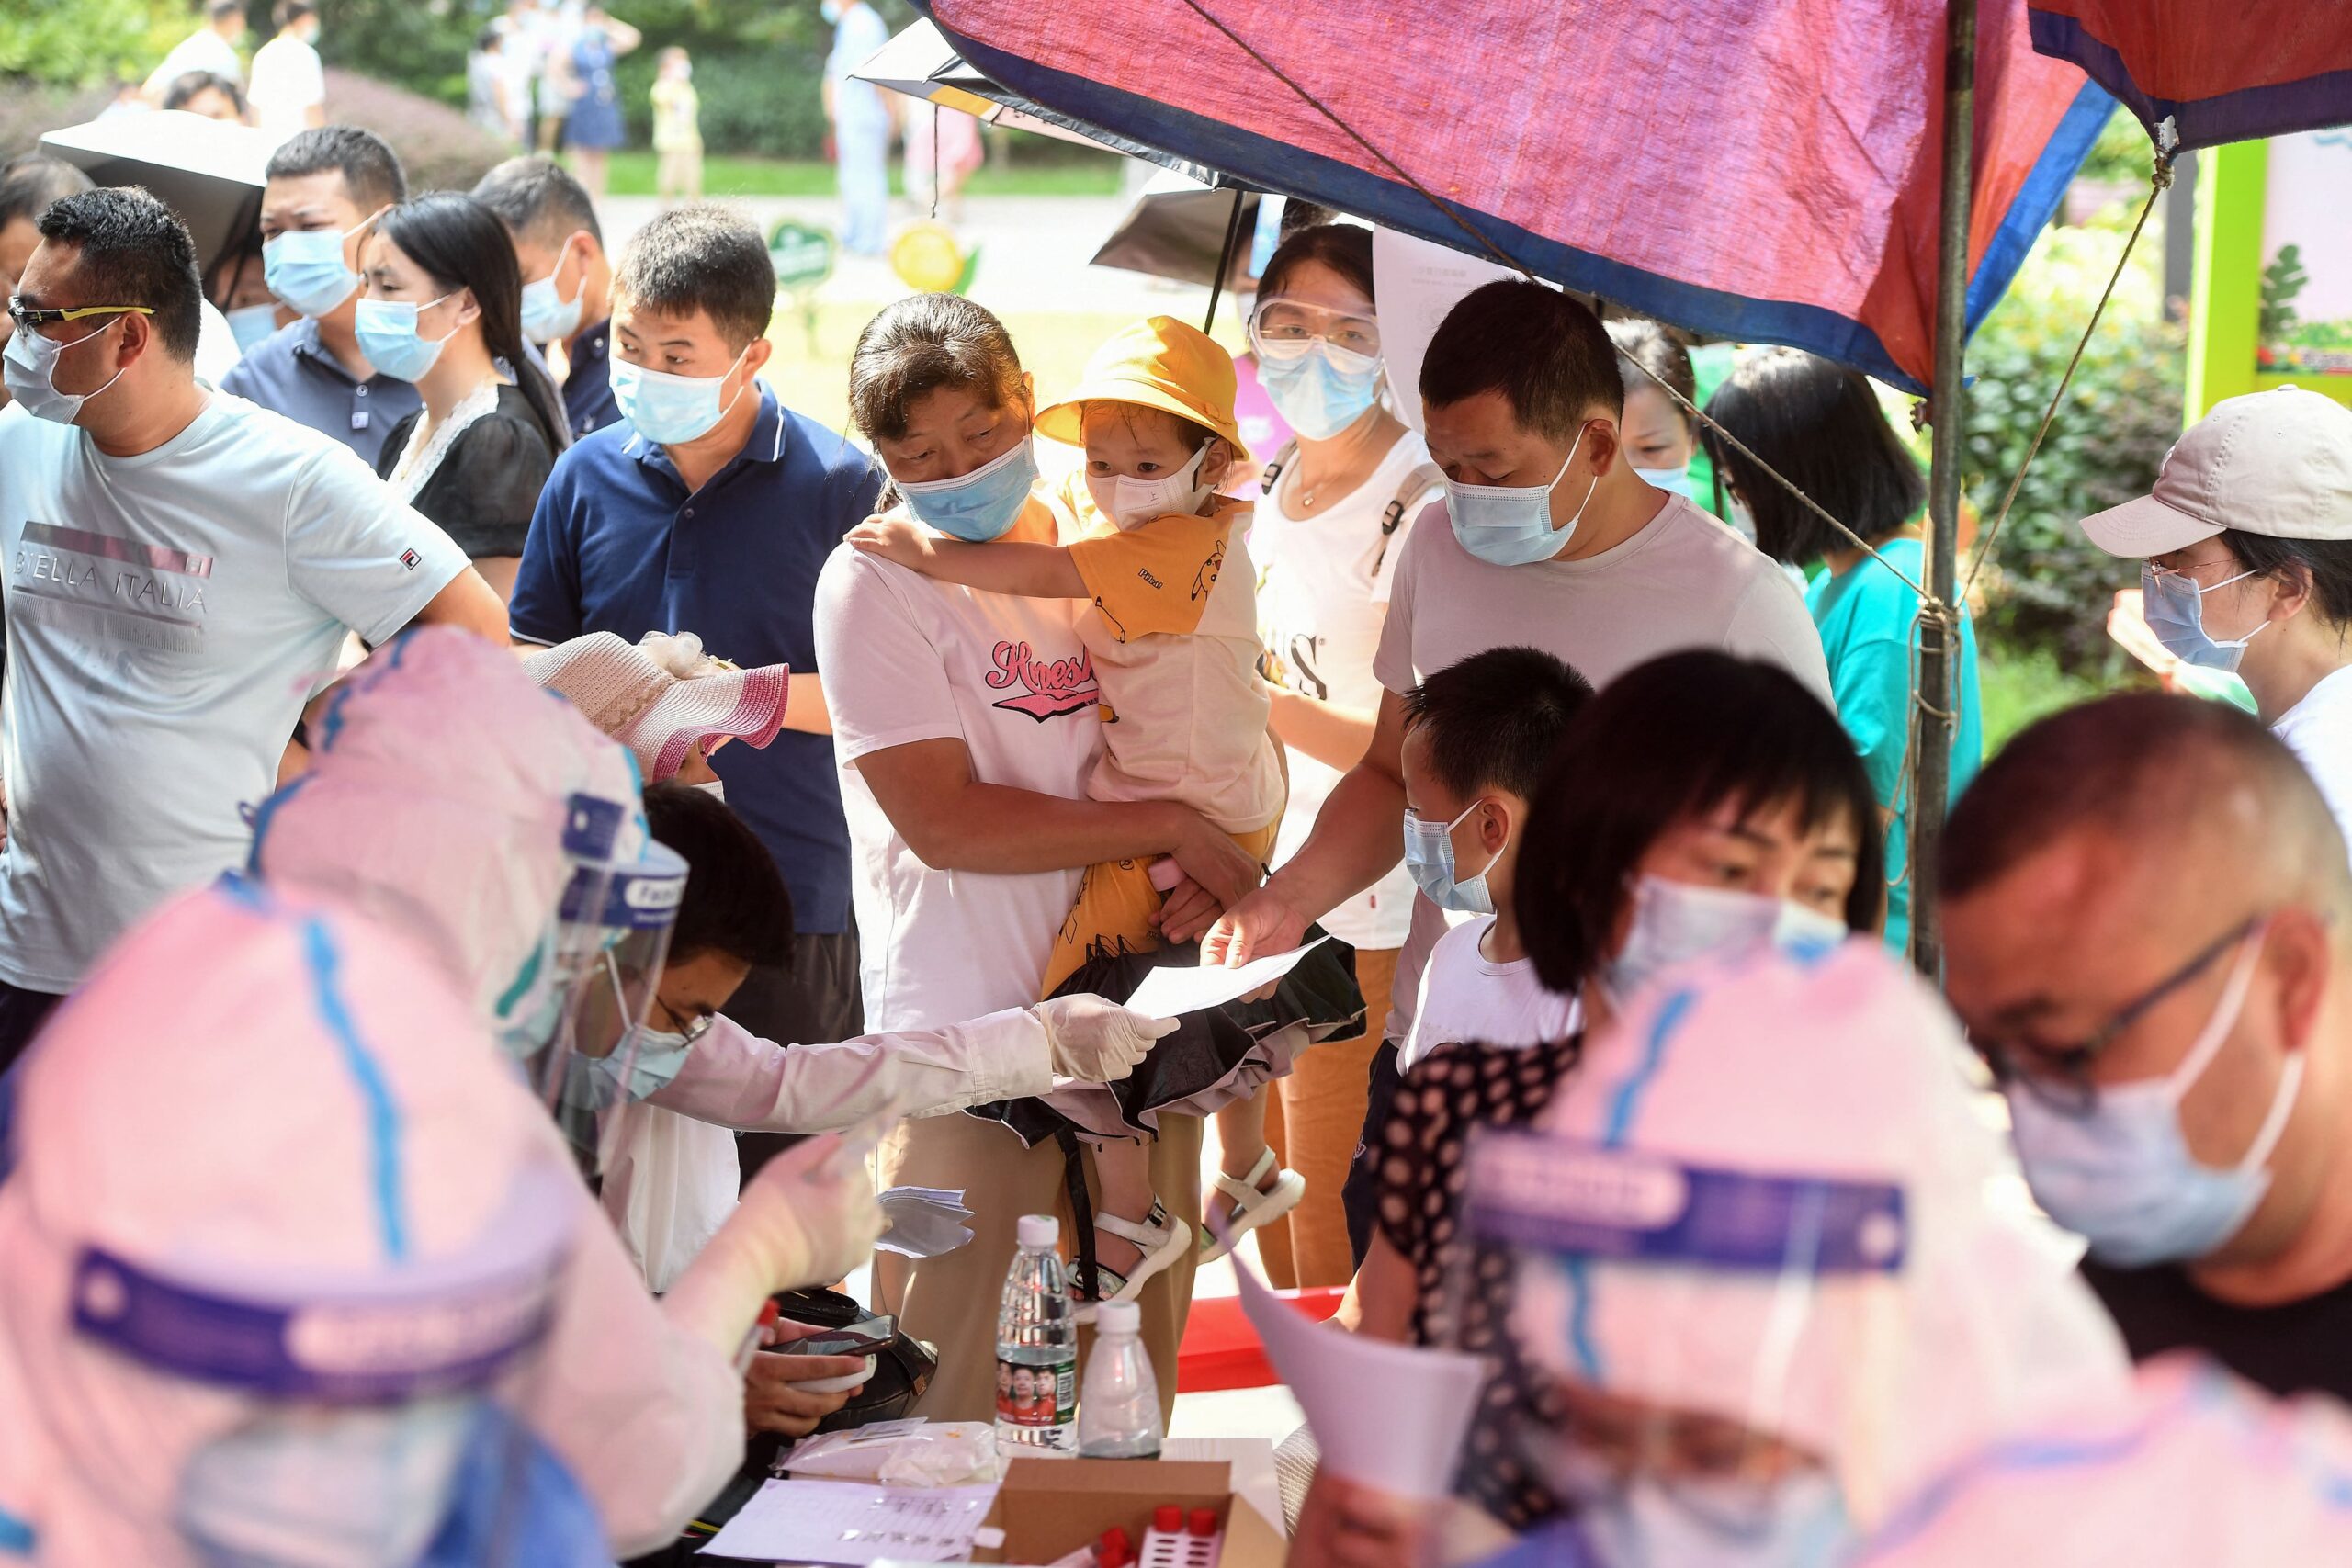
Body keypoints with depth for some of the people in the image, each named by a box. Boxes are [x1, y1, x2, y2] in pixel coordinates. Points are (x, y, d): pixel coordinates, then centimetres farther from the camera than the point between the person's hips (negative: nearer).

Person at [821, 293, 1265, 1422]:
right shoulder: (874, 580, -7)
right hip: (972, 1028, -5)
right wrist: (1171, 831, -12)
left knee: (1139, 1354, 11)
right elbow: (944, 822, -14)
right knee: (950, 1386, -4)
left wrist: (1196, 882, -1)